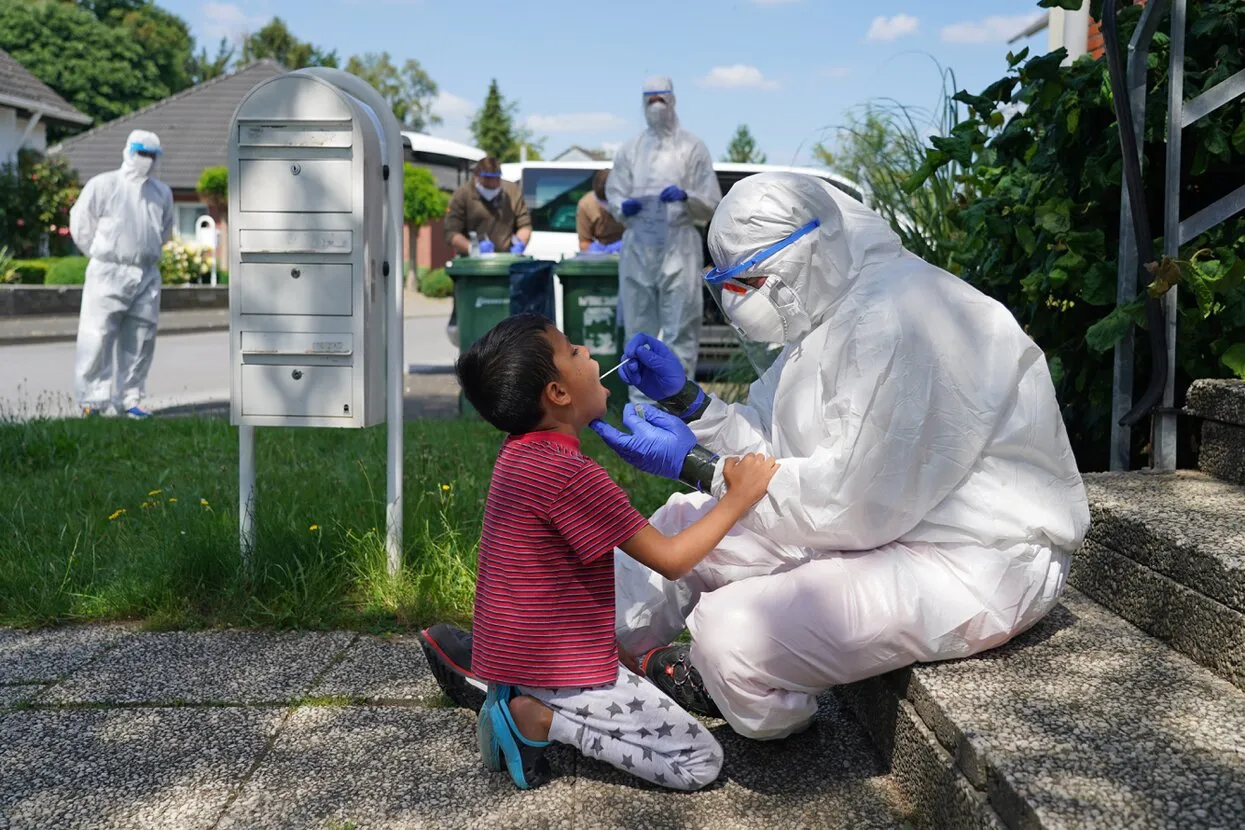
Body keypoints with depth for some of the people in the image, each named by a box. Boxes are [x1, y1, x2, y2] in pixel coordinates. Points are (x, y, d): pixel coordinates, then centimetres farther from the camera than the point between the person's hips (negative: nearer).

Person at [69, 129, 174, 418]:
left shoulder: (162, 192, 12)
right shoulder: (102, 185, -3)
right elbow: (80, 225, 2)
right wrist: (103, 257, 8)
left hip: (147, 275, 5)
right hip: (108, 273, -5)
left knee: (140, 341, 5)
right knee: (97, 337, -7)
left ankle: (129, 399, 14)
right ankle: (92, 400, -1)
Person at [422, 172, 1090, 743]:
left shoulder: (900, 317, -23)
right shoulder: (835, 315, 10)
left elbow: (857, 503, -26)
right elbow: (779, 452, 10)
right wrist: (687, 401, -2)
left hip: (974, 563, -10)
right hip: (884, 524, 10)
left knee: (733, 631, -26)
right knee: (686, 523, 8)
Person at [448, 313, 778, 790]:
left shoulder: (521, 450, 4)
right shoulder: (571, 474, -25)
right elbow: (671, 560, -21)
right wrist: (738, 498, -11)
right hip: (560, 669, -9)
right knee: (701, 762, -5)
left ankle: (522, 700, 11)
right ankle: (541, 719, -7)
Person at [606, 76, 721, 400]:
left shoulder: (693, 147, 8)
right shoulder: (630, 149, 16)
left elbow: (711, 203, 6)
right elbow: (613, 194, 15)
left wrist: (686, 197, -14)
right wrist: (624, 206, -7)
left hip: (679, 247, -3)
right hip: (638, 246, 3)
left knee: (680, 330, -6)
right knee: (639, 328, 6)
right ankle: (641, 401, 15)